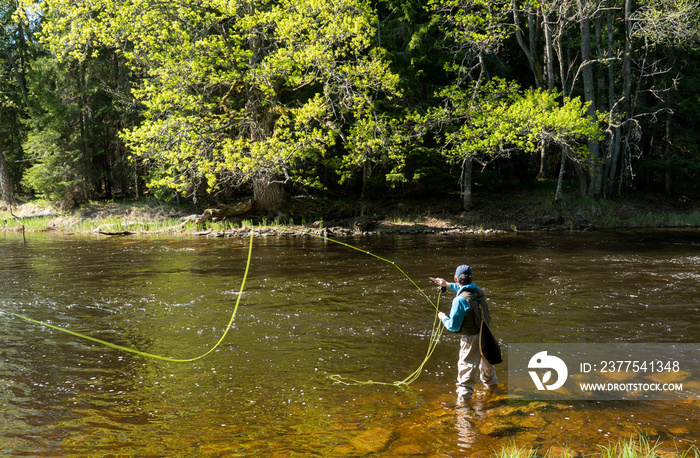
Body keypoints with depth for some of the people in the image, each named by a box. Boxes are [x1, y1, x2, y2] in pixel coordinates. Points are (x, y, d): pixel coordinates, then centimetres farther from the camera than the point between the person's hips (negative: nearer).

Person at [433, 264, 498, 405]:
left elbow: (454, 326, -19)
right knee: (484, 360, 29)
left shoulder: (460, 300, -24)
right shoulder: (479, 291, -2)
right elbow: (465, 288, 25)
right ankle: (491, 383, 50)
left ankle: (463, 396, 6)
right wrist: (447, 284, 32)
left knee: (466, 366, 3)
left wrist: (443, 317, 0)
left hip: (470, 338, -7)